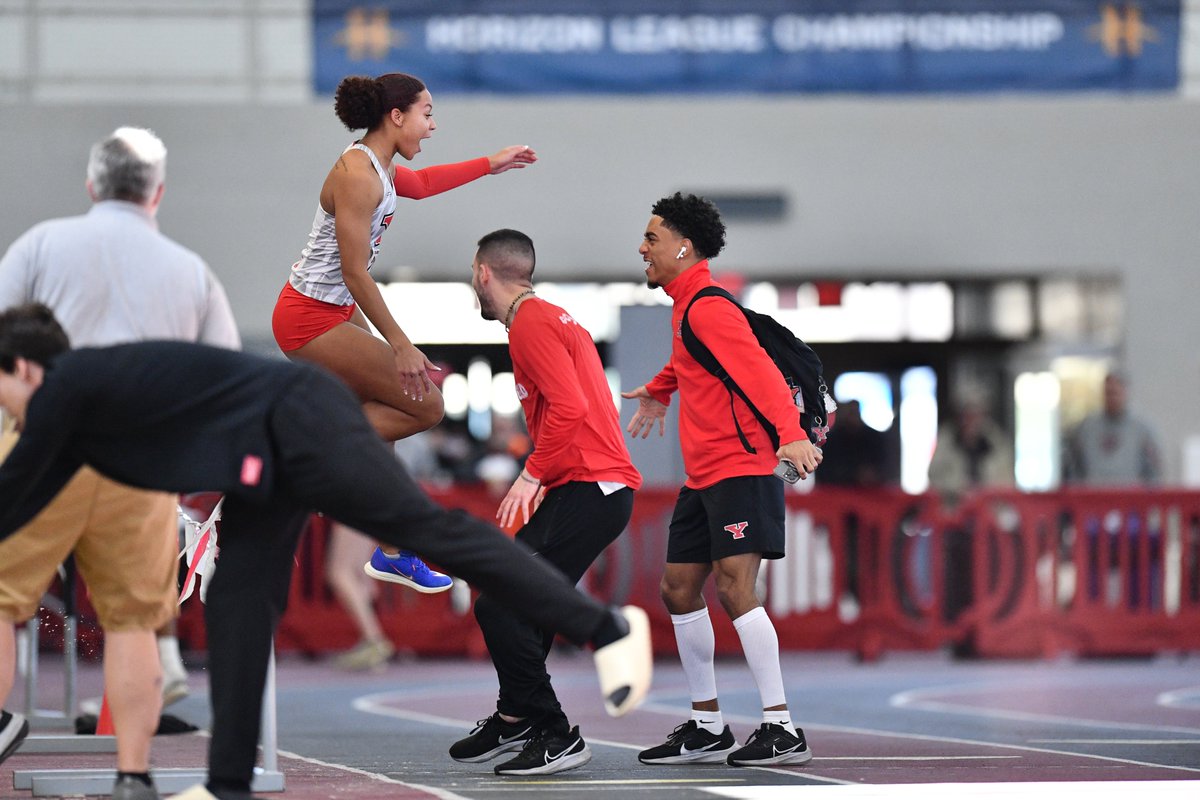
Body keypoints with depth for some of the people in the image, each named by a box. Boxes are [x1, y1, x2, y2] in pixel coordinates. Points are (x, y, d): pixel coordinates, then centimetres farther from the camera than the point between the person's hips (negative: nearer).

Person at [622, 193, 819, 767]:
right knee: (679, 590, 10)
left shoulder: (707, 307, -14)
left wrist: (790, 434, -40)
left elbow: (759, 371, -26)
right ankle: (707, 727, 17)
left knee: (734, 590, -18)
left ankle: (782, 730, -17)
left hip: (740, 469, -10)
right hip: (703, 477, 10)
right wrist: (659, 390, 54)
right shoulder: (686, 307, 15)